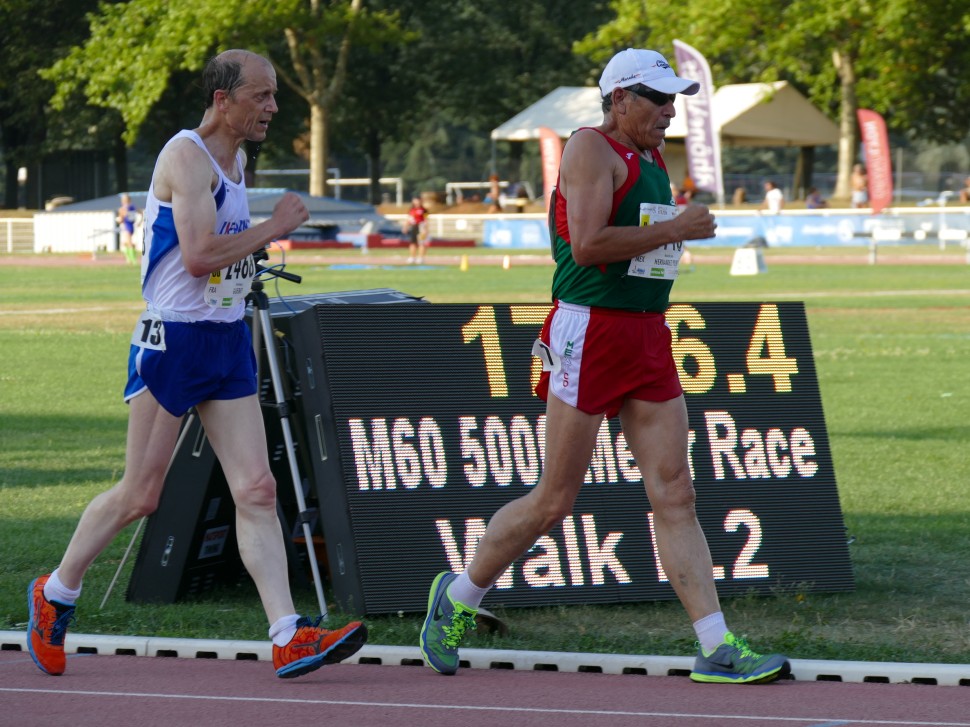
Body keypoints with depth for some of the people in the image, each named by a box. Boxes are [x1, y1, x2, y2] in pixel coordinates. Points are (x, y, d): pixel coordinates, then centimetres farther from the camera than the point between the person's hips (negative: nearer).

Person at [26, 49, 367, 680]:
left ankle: (290, 638, -10)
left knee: (257, 490, -3)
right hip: (173, 340, -8)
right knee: (139, 496, 1)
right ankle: (55, 594, 22)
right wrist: (272, 229, -16)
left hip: (229, 343, 8)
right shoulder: (187, 156, -15)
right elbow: (199, 255, -25)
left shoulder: (236, 160, 14)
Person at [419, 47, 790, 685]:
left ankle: (718, 650, -5)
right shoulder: (591, 149, -10)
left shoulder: (655, 162, 18)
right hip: (590, 336, -8)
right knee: (553, 502, -2)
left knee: (675, 495, 0)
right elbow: (588, 245, -22)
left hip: (649, 338, 8)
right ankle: (457, 598, 19)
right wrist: (676, 230, -16)